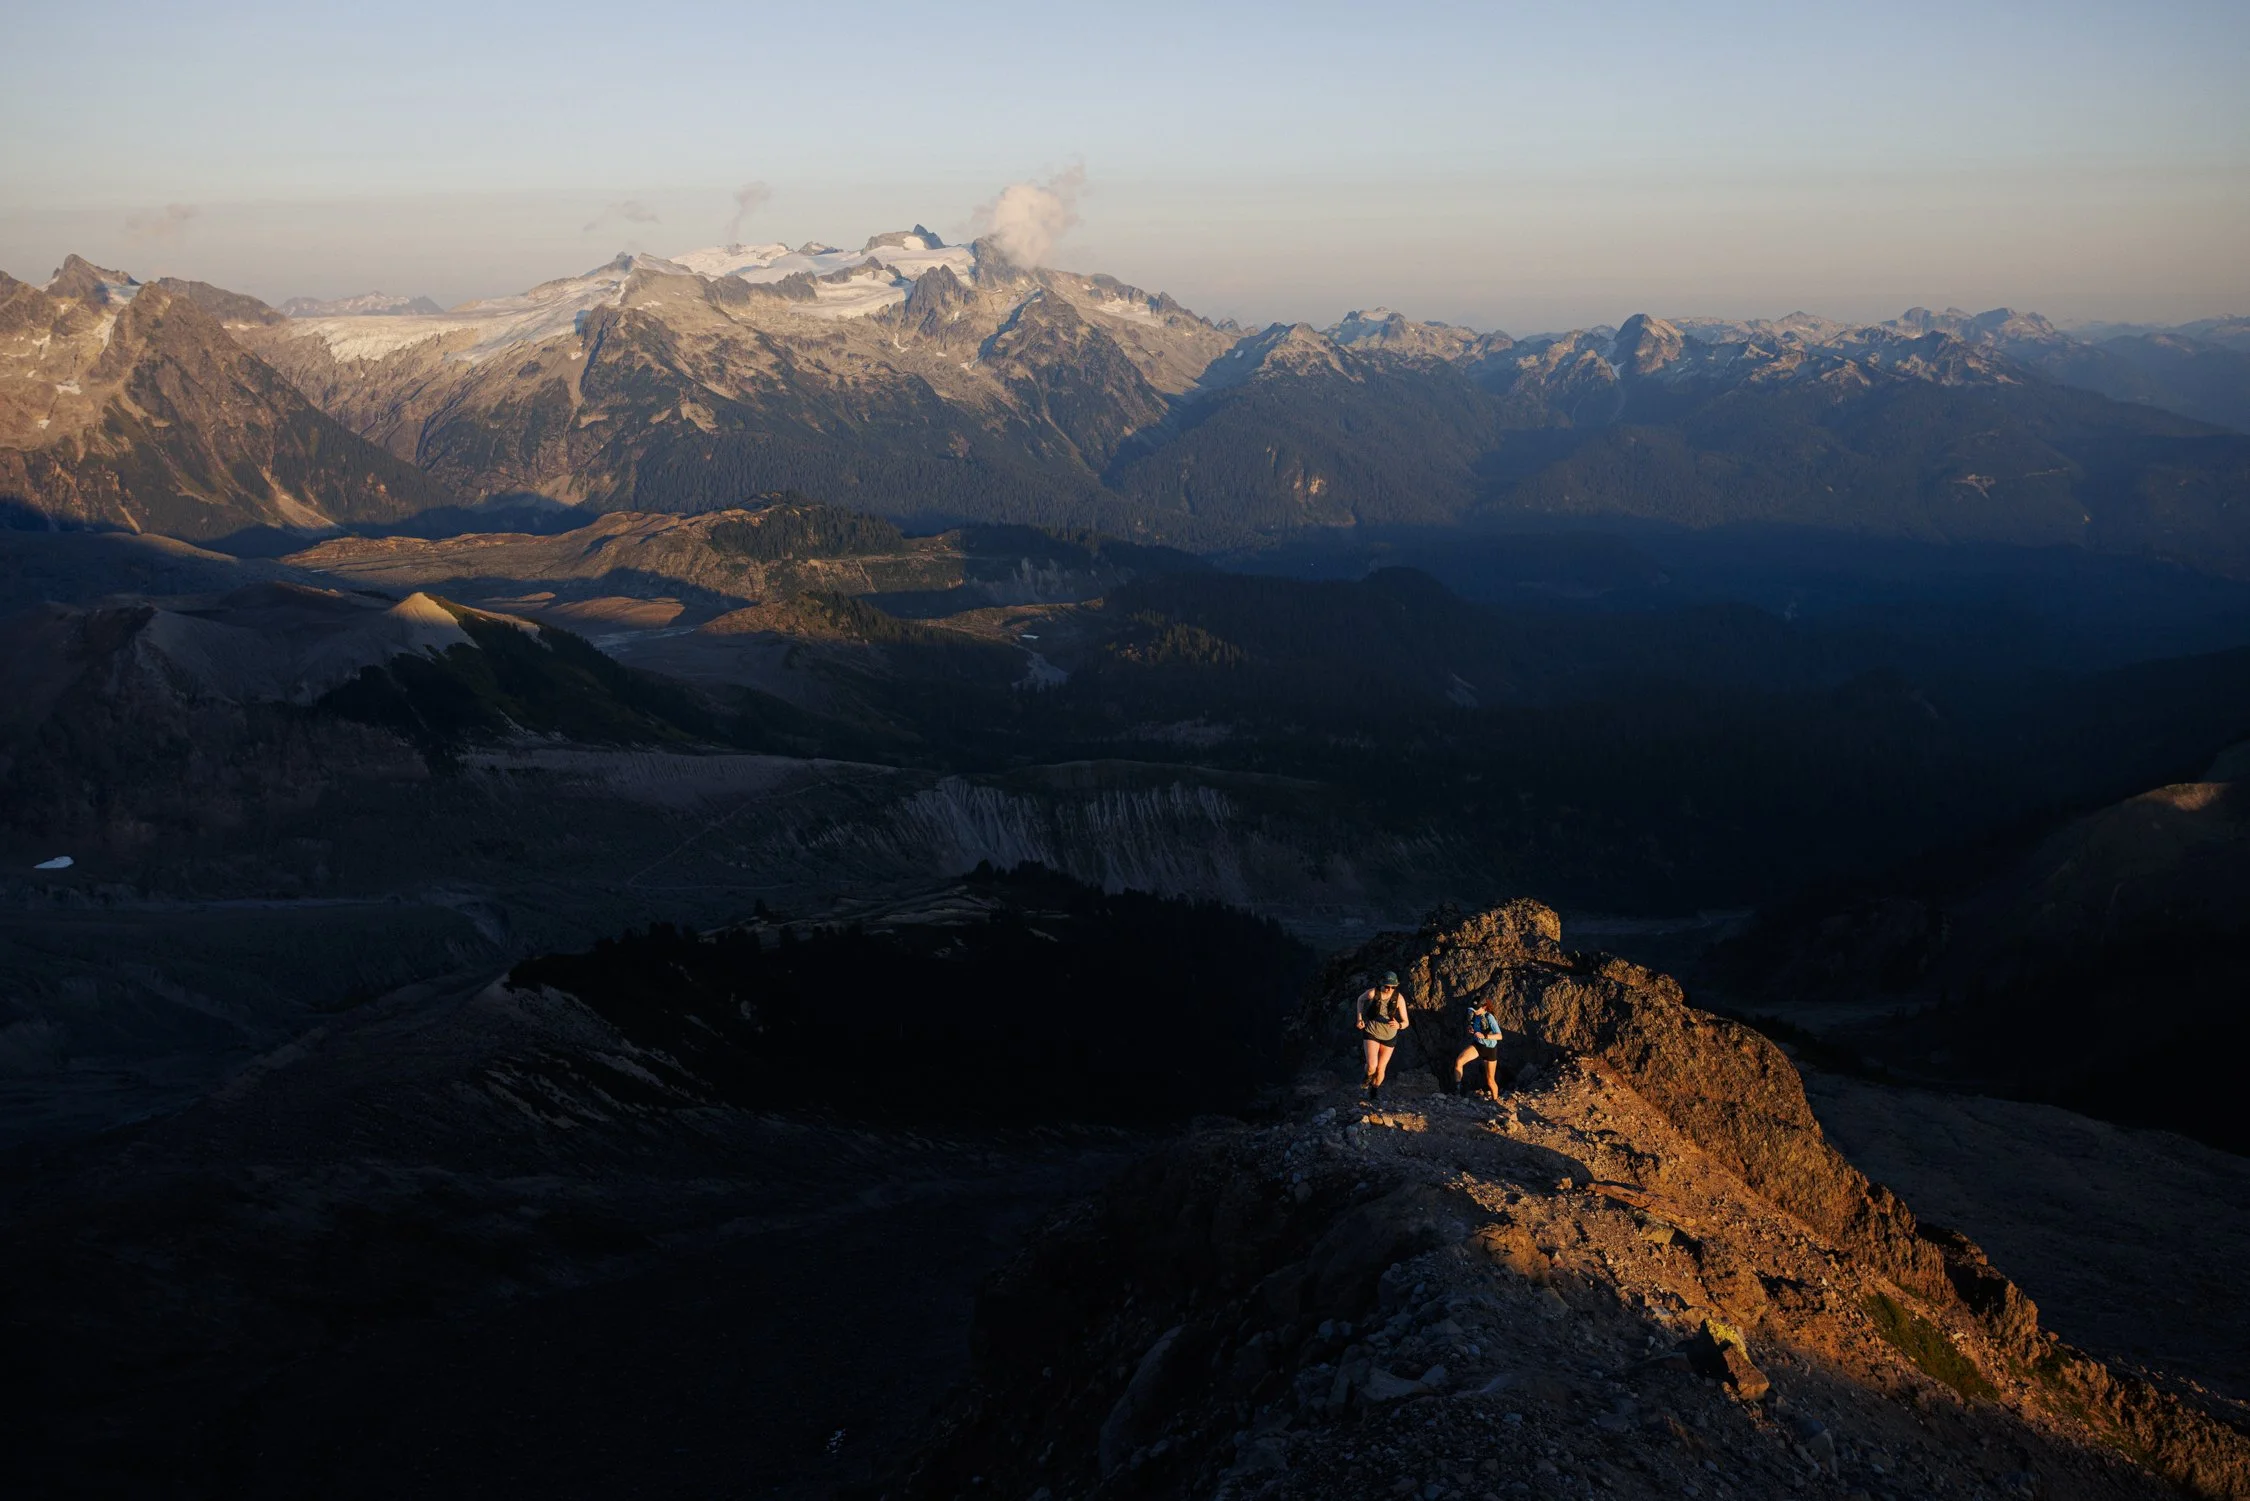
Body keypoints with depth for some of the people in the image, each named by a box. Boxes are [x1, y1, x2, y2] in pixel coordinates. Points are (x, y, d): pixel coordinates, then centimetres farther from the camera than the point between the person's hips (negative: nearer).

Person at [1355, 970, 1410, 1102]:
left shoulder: (1399, 998, -19)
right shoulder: (1372, 992, -20)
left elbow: (1406, 1022, -15)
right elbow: (1360, 1000, 5)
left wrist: (1398, 1025, -38)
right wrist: (1360, 1019, 1)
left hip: (1389, 1037, 1)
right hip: (1372, 1033, -1)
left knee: (1381, 1069, 10)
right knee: (1372, 1066, -20)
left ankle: (1375, 1089, 40)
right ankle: (1367, 1080, 16)